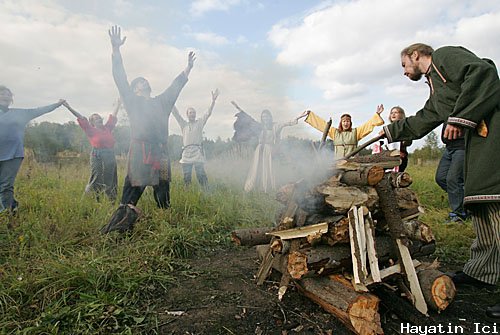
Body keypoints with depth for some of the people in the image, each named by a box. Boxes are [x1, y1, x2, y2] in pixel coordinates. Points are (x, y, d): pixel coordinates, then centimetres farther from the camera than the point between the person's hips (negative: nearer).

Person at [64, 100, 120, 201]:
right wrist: (69, 107, -1)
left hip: (110, 156, 4)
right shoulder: (91, 130, 5)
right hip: (97, 157, -4)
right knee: (96, 180, -2)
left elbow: (113, 116, 21)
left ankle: (113, 201, 16)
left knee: (110, 181, 9)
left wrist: (119, 103, 26)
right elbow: (81, 118, 1)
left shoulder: (107, 128, 15)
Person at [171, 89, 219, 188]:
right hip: (186, 153, 2)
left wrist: (213, 101, -7)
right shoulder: (184, 124, 18)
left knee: (201, 175, -8)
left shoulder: (199, 123, 13)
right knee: (186, 178, 4)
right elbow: (176, 114, 13)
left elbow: (208, 113, 4)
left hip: (198, 153, -2)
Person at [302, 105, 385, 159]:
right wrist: (309, 114, 23)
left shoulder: (355, 132, 13)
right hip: (338, 162, 1)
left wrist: (377, 114, -1)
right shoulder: (335, 132, 16)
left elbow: (368, 124, 9)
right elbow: (322, 124, 19)